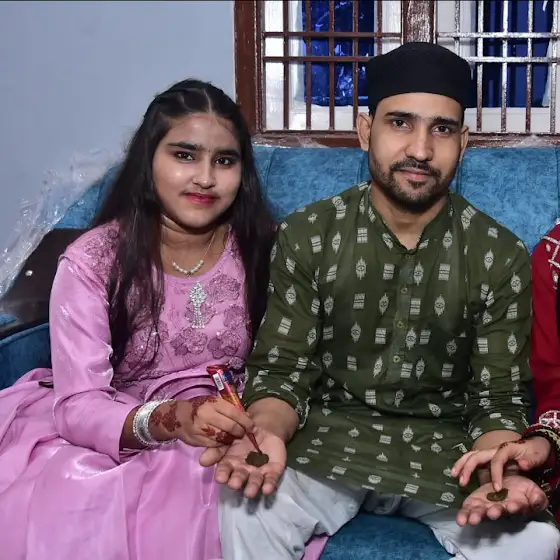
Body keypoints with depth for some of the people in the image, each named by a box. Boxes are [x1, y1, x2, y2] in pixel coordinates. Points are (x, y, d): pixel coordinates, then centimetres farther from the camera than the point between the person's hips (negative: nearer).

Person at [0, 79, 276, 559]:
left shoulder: (264, 249, -4)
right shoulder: (92, 261, -12)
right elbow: (77, 406, -17)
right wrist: (169, 419, -36)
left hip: (222, 441, 1)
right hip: (106, 438, -1)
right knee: (68, 515, -29)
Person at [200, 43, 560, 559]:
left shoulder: (501, 257, -5)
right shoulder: (306, 236, -6)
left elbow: (498, 399, -3)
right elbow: (279, 371, -4)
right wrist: (268, 433, -29)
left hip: (444, 448, 2)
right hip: (329, 438, -1)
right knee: (247, 511, -31)